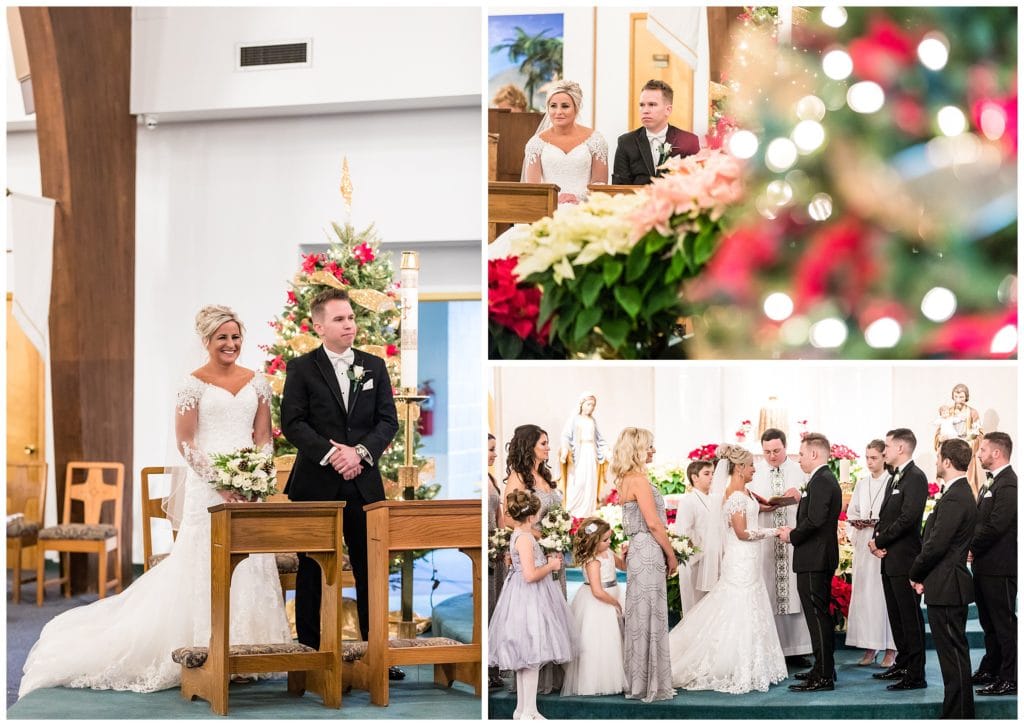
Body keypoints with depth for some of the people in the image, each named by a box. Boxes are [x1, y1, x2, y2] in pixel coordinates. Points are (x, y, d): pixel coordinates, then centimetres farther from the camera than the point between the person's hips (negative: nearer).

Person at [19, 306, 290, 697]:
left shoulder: (257, 382, 10)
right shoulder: (194, 384, -3)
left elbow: (264, 436, 10)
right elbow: (185, 442, -6)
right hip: (207, 486, -4)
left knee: (250, 566, 4)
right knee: (206, 566, -4)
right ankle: (206, 653, 3)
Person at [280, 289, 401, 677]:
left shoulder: (374, 366, 10)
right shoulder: (302, 368, 0)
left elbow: (389, 420, 5)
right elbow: (292, 422, -7)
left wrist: (360, 451, -11)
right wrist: (330, 453, -17)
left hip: (364, 483, 3)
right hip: (316, 484, -2)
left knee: (372, 570, 4)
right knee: (312, 572, 5)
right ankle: (309, 652, 12)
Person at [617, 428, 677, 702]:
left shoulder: (627, 479, 14)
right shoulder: (639, 479, -15)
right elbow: (653, 523, -17)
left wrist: (665, 551, 22)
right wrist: (672, 556, -8)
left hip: (638, 549, 10)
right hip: (648, 551, -10)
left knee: (639, 617, 13)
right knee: (650, 617, -4)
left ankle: (638, 681, 18)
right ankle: (650, 685, 1)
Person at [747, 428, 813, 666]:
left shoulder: (801, 472, 8)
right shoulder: (755, 474, 10)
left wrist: (800, 496, -16)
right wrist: (759, 507, -12)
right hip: (765, 542, 0)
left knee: (796, 593, 0)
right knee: (768, 595, -1)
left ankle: (797, 651, 4)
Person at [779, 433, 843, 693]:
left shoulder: (821, 481, -17)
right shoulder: (827, 479, 16)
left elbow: (814, 520, -27)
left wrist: (792, 536, -12)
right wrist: (795, 532, 8)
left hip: (813, 560, -11)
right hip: (822, 557, 11)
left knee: (817, 616, -8)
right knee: (821, 615, 17)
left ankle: (823, 676, -6)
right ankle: (824, 669, 26)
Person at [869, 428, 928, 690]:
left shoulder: (915, 478, -14)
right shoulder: (895, 478, 17)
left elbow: (907, 518, -21)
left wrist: (879, 541, -13)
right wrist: (876, 540, 0)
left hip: (905, 559, -10)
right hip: (890, 559, 10)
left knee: (910, 617, -6)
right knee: (896, 615, 16)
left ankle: (916, 675, -4)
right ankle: (902, 665, 26)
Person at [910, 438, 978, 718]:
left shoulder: (955, 499, -19)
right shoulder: (961, 494, 14)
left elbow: (936, 545, -22)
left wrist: (915, 574, -6)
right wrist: (922, 575, 10)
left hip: (946, 589, -10)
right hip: (950, 587, 10)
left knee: (953, 654, -6)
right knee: (954, 653, 15)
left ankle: (958, 714, -3)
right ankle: (960, 711, 22)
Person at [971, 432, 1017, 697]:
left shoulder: (1008, 484, -17)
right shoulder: (993, 482, 16)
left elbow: (996, 526, -23)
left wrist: (973, 548, -12)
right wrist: (972, 548, 5)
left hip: (1000, 566, -10)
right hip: (985, 565, 10)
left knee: (1004, 622, -5)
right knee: (989, 622, 18)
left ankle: (1010, 679, -2)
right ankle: (990, 670, 28)